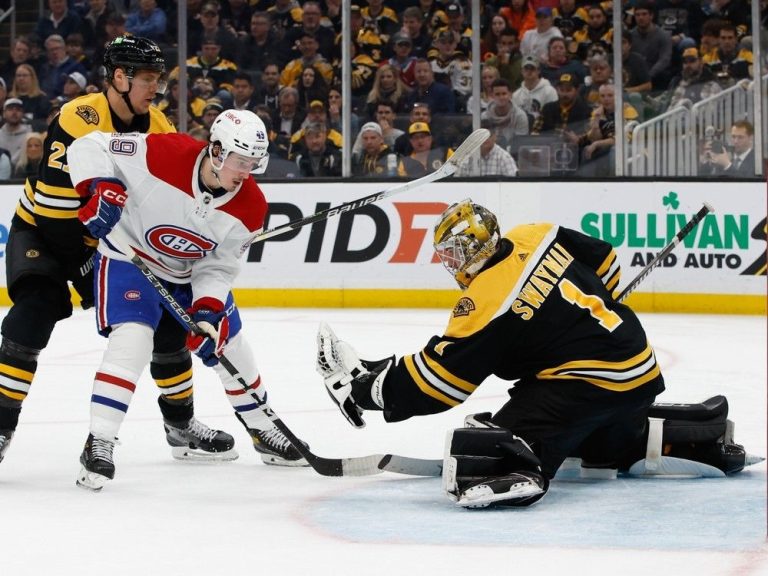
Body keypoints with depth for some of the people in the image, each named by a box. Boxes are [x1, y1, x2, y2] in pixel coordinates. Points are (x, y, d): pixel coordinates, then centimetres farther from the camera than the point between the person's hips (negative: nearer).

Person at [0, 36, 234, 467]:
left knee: (166, 319, 2)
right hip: (43, 232, -6)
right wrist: (83, 264, -22)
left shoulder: (158, 127, -5)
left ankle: (181, 424, 18)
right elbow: (55, 206, -29)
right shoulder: (79, 120, -27)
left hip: (114, 237, 6)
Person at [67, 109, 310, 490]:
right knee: (133, 338, -25)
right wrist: (101, 189, -40)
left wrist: (208, 310, -26)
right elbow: (89, 146, -24)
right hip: (129, 256, -5)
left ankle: (262, 429, 32)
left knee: (229, 344, 10)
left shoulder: (249, 209, -16)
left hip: (193, 272, 5)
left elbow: (218, 266, -10)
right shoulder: (164, 154, -30)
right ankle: (99, 442, -23)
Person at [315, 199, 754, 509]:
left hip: (587, 381, -9)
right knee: (605, 439, 35)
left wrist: (369, 387, -6)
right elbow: (604, 264, 18)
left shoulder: (486, 302, -15)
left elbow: (438, 379, -13)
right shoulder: (537, 237, 5)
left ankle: (511, 472, -49)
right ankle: (697, 440, 28)